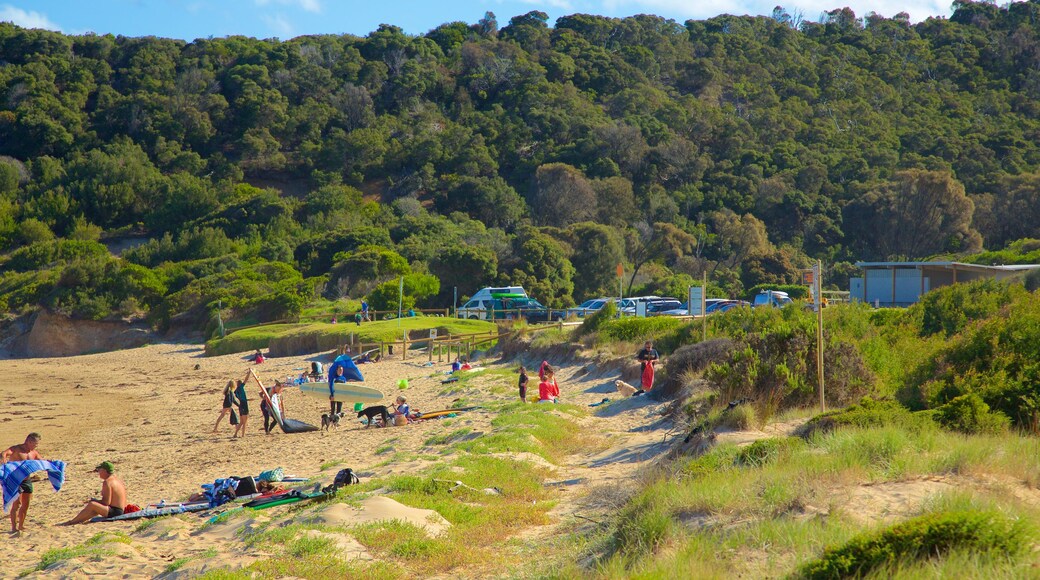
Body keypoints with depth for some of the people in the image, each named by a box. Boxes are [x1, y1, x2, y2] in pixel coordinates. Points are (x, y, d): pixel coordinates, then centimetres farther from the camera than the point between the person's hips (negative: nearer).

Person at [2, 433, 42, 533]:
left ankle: (21, 526, 23)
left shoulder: (34, 453, 9)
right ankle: (14, 527, -4)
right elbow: (4, 453, -30)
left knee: (26, 504, 10)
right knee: (17, 503, -10)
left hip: (26, 480, 7)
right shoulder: (16, 449, -12)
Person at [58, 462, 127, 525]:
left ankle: (71, 522, -13)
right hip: (120, 511, 11)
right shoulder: (117, 480, 15)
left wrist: (92, 501, -5)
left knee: (92, 505, -21)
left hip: (114, 512, -11)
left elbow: (106, 502, -18)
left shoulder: (107, 482, -14)